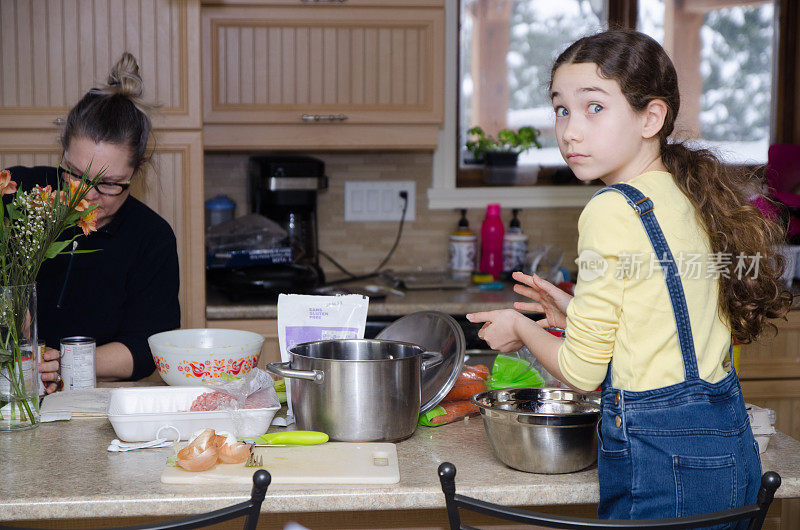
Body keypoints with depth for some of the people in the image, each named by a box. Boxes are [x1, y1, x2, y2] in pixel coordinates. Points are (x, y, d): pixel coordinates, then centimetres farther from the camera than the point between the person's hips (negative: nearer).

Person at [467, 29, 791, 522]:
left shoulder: (612, 211, -17)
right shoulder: (690, 197, 7)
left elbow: (582, 372, -11)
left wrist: (521, 327, 6)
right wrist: (580, 312, 18)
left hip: (661, 457, -8)